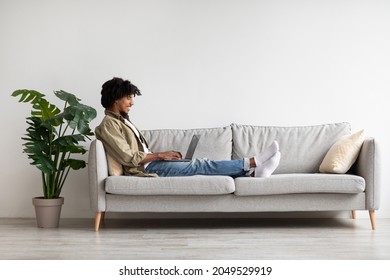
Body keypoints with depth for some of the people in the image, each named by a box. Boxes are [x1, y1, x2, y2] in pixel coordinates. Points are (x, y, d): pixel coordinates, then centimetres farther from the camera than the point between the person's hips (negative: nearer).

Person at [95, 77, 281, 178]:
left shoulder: (122, 120, 19)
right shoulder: (108, 125, -12)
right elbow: (128, 157, -20)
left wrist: (163, 155, 5)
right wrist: (160, 155, -13)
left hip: (150, 163, 9)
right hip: (145, 169, -9)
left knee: (198, 165, -5)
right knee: (199, 166, -16)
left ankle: (252, 171, -13)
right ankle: (251, 163, -15)